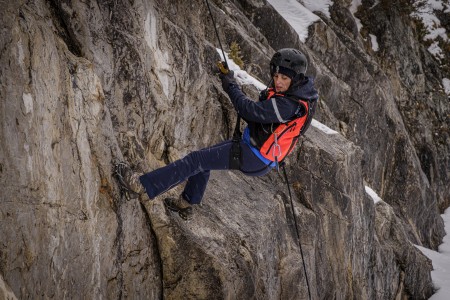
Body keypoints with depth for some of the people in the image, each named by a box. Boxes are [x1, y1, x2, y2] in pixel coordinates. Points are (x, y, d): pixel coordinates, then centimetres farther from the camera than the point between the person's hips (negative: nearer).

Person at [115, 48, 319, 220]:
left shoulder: (289, 105, -29)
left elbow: (250, 111, -29)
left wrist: (231, 86, -14)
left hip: (253, 159, -10)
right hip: (252, 144, 10)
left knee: (197, 160, -12)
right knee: (204, 157, 26)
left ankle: (145, 185, -11)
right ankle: (186, 203, 41)